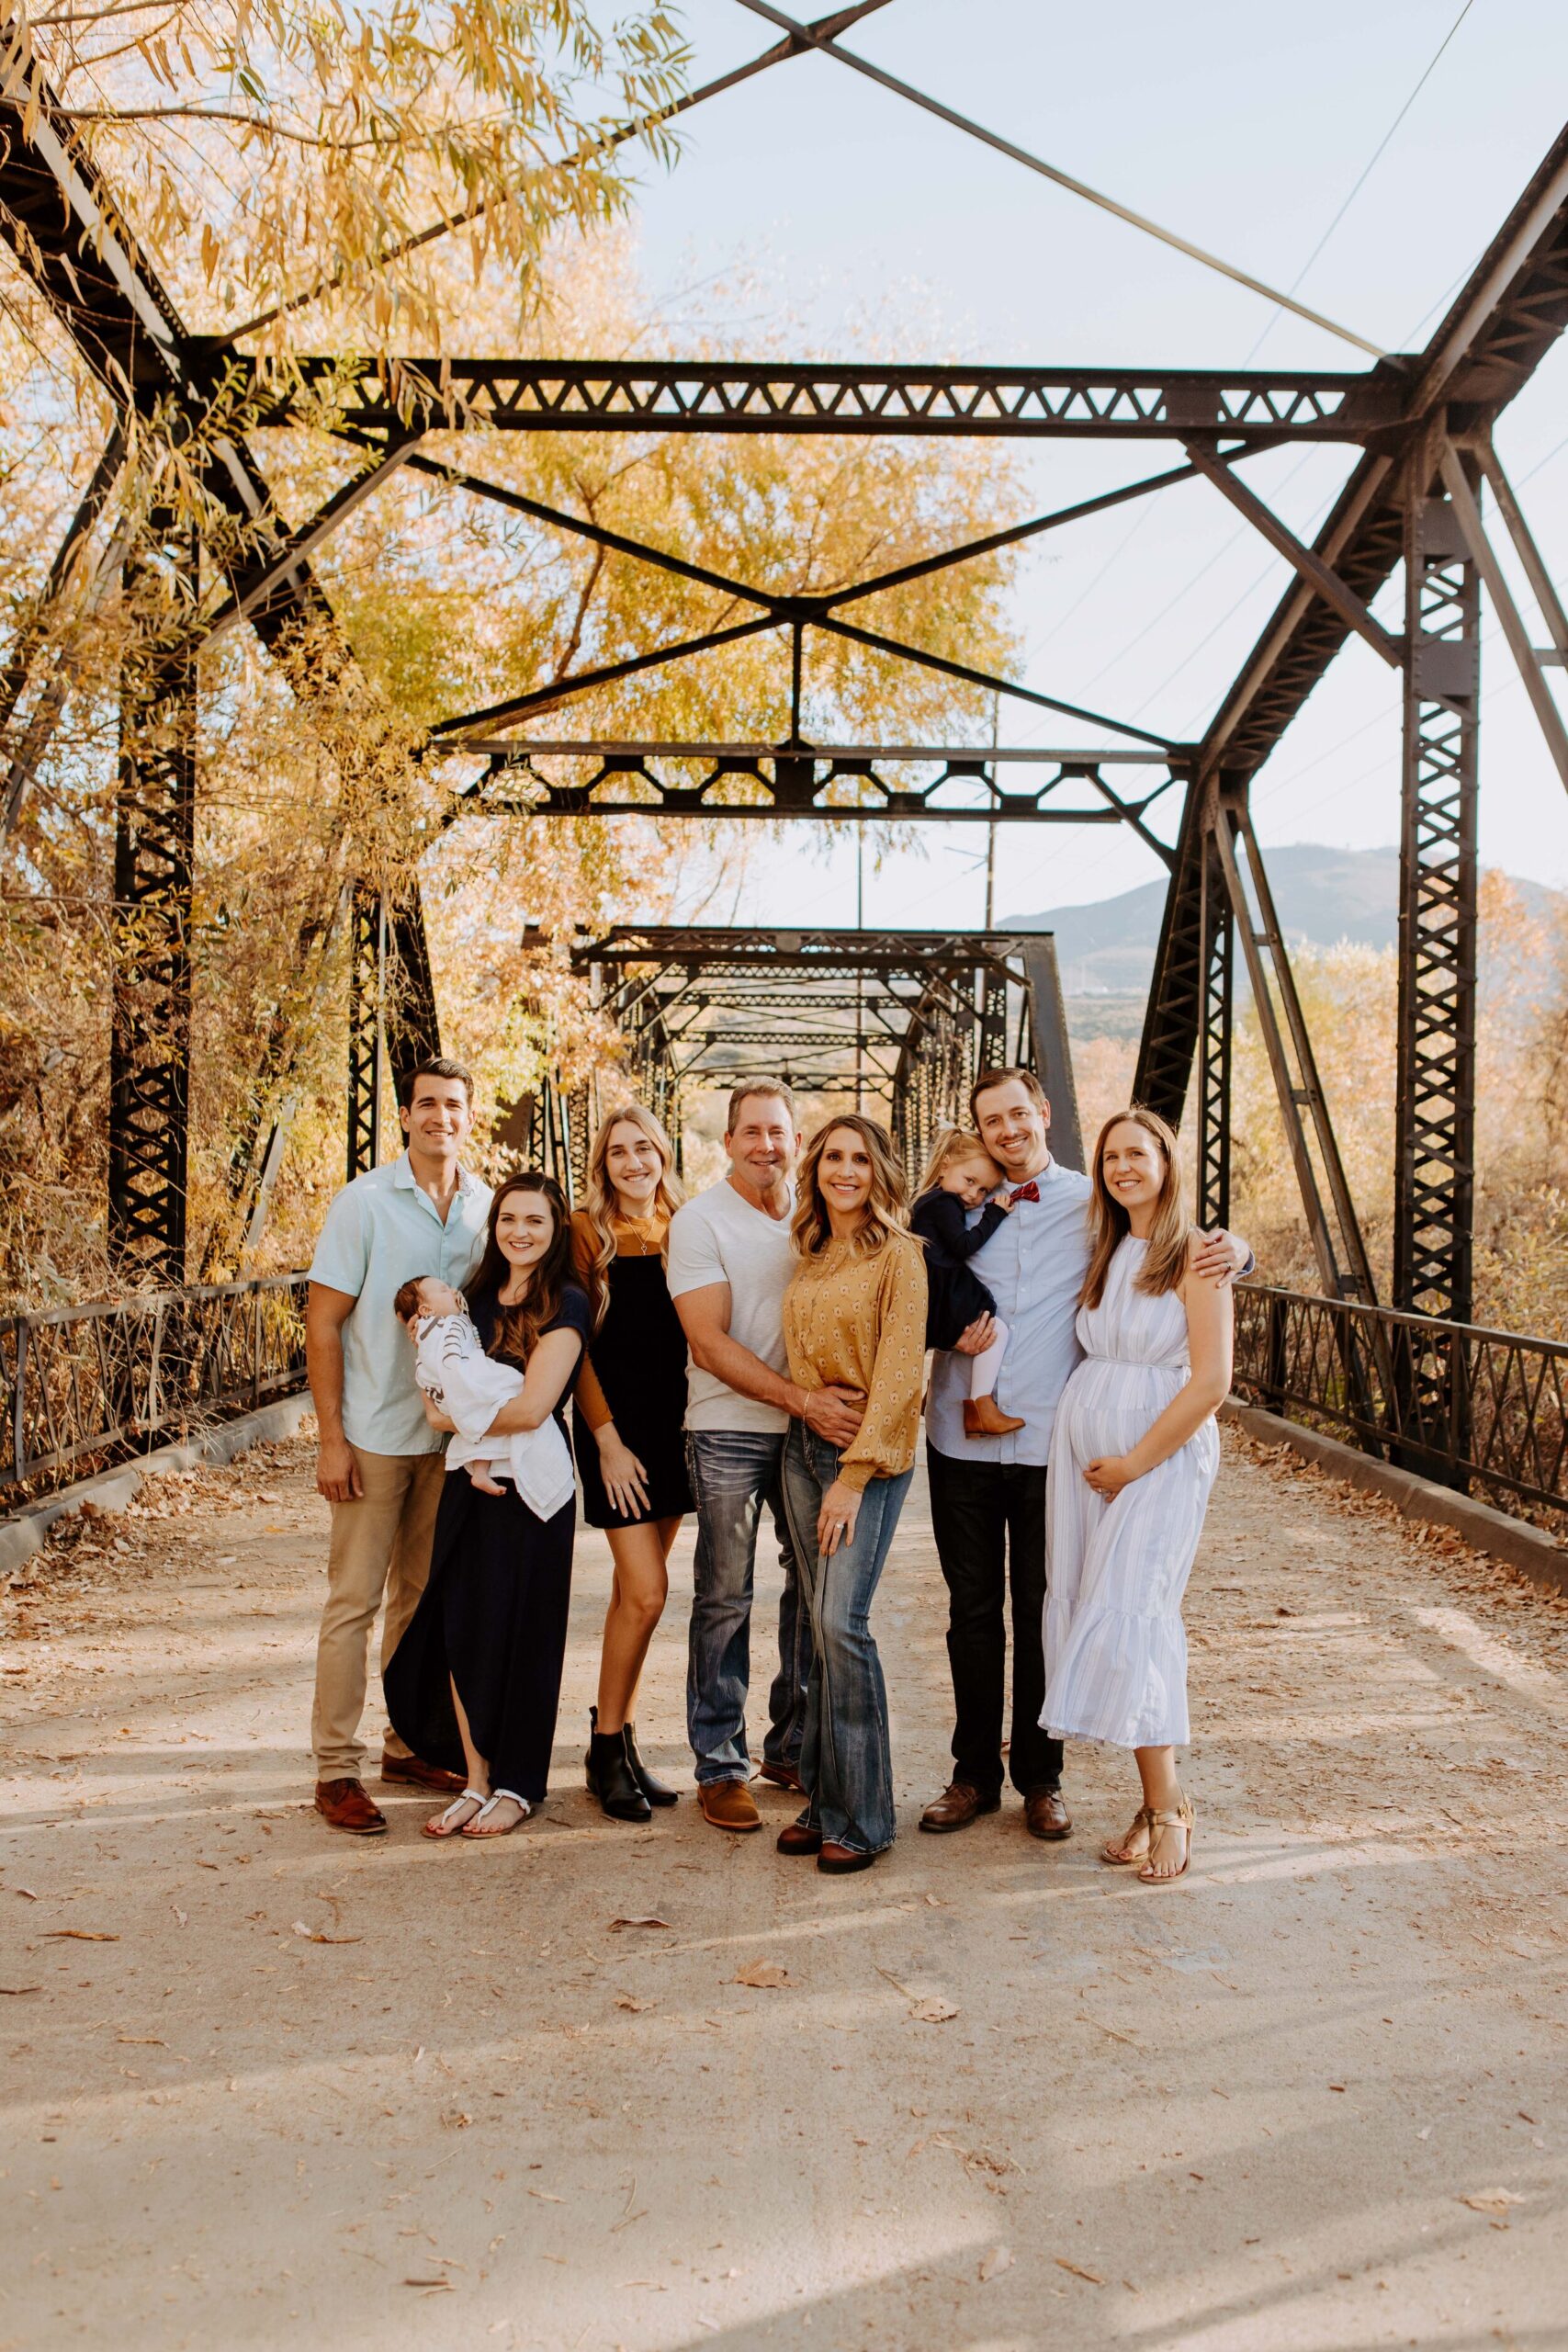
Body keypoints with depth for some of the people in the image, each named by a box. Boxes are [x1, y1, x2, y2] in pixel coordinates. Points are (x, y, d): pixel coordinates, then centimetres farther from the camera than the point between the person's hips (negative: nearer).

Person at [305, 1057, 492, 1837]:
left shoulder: (486, 1207, 5)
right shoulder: (364, 1202, -7)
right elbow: (322, 1323, -7)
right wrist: (331, 1438, -12)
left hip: (453, 1435, 4)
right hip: (376, 1435, -4)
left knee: (425, 1596, 14)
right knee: (354, 1599, 0)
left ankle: (409, 1744, 26)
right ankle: (337, 1769, 8)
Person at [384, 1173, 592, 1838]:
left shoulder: (564, 1304, -10)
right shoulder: (479, 1297, 10)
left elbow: (531, 1406, -19)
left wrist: (449, 1420, -6)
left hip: (532, 1484, -6)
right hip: (470, 1482, 6)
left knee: (520, 1633, 3)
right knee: (460, 1629, 5)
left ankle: (518, 1786, 17)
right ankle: (476, 1778, 18)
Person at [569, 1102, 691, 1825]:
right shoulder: (586, 1232, -4)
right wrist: (607, 1439, -10)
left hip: (675, 1420, 4)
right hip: (615, 1421, -4)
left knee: (635, 1589, 10)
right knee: (645, 1590, -8)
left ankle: (623, 1738, 20)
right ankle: (607, 1748, 8)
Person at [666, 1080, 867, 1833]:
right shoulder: (700, 1221, -6)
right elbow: (710, 1343, -13)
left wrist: (832, 1400, -5)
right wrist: (803, 1400, -21)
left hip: (811, 1430, 5)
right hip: (729, 1433, -4)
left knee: (813, 1586, 10)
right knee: (725, 1597, 1)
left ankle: (792, 1745, 25)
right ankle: (720, 1765, 12)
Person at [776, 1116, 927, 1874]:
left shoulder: (897, 1253, -8)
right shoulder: (809, 1256, 12)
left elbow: (899, 1371, -13)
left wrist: (856, 1472, -16)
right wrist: (805, 1406, 8)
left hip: (870, 1451, -6)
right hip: (804, 1443, 6)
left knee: (843, 1620, -12)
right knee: (819, 1624, 7)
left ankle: (862, 1817, -1)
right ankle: (823, 1800, 16)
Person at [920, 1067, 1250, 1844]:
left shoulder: (1096, 1205, 1)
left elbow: (1188, 1248, 5)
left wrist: (1234, 1248, -17)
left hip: (1051, 1441, -2)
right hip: (962, 1438, 2)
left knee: (1042, 1612, 8)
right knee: (972, 1610, 10)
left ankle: (1040, 1778, 22)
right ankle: (975, 1772, 22)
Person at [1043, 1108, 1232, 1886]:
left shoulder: (1194, 1255, -8)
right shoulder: (1107, 1253, 13)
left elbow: (1211, 1381, -14)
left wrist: (1135, 1463, -11)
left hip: (1161, 1453, -6)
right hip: (1083, 1444, 6)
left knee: (1127, 1615, -10)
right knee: (1087, 1611, 3)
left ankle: (1166, 1808, 2)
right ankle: (1157, 1799, 11)